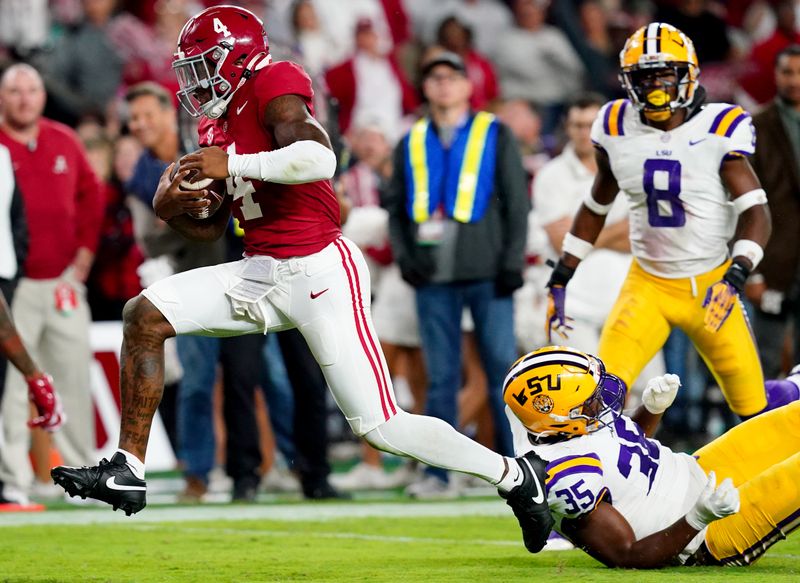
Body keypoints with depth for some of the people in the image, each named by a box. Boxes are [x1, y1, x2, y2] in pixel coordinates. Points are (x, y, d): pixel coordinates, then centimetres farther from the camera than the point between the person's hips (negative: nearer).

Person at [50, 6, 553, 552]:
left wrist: (233, 164, -20)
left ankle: (516, 476, 8)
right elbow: (211, 226, 23)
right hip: (263, 274, 9)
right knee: (145, 316, -2)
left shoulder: (272, 87, -9)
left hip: (320, 272, -9)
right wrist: (170, 208, 2)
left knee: (381, 426, -8)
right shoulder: (221, 125, 16)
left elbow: (319, 158, -28)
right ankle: (129, 472, 1)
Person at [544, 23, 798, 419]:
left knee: (753, 405, 6)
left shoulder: (718, 130, -12)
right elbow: (595, 208, 12)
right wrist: (560, 278, 10)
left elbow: (755, 213, -15)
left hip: (710, 287, -2)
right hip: (647, 285, 2)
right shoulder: (617, 129, -2)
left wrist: (736, 274, -31)